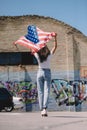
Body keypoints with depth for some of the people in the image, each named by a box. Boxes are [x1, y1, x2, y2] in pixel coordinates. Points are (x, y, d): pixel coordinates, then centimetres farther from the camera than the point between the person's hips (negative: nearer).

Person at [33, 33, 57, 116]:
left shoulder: (37, 56, -9)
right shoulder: (49, 55, -9)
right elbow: (55, 47, -2)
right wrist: (55, 38, -1)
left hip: (40, 72, 1)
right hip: (47, 73, -1)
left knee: (40, 91, 4)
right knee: (46, 91, -6)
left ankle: (41, 110, 3)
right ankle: (44, 108, -24)